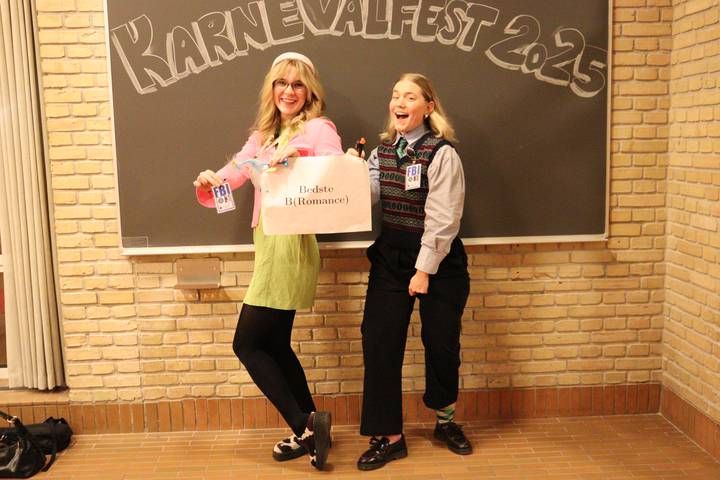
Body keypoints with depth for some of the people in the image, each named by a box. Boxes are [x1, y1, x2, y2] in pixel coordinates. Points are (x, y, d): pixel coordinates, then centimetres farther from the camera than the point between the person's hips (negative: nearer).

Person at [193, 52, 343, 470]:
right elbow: (230, 175, 10)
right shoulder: (263, 135, 18)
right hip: (269, 245, 8)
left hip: (291, 245, -8)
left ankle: (305, 426, 7)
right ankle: (310, 431, 27)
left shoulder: (318, 129, -5)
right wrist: (208, 181, -11)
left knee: (247, 344, -4)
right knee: (275, 345, 14)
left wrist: (297, 152, -31)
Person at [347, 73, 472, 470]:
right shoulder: (383, 149, 6)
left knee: (441, 342, 8)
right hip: (390, 256, 5)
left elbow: (443, 220, -16)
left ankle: (445, 421, 35)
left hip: (438, 259, -4)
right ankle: (389, 437, 11)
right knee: (379, 341, -2)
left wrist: (425, 270, -17)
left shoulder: (441, 154, -12)